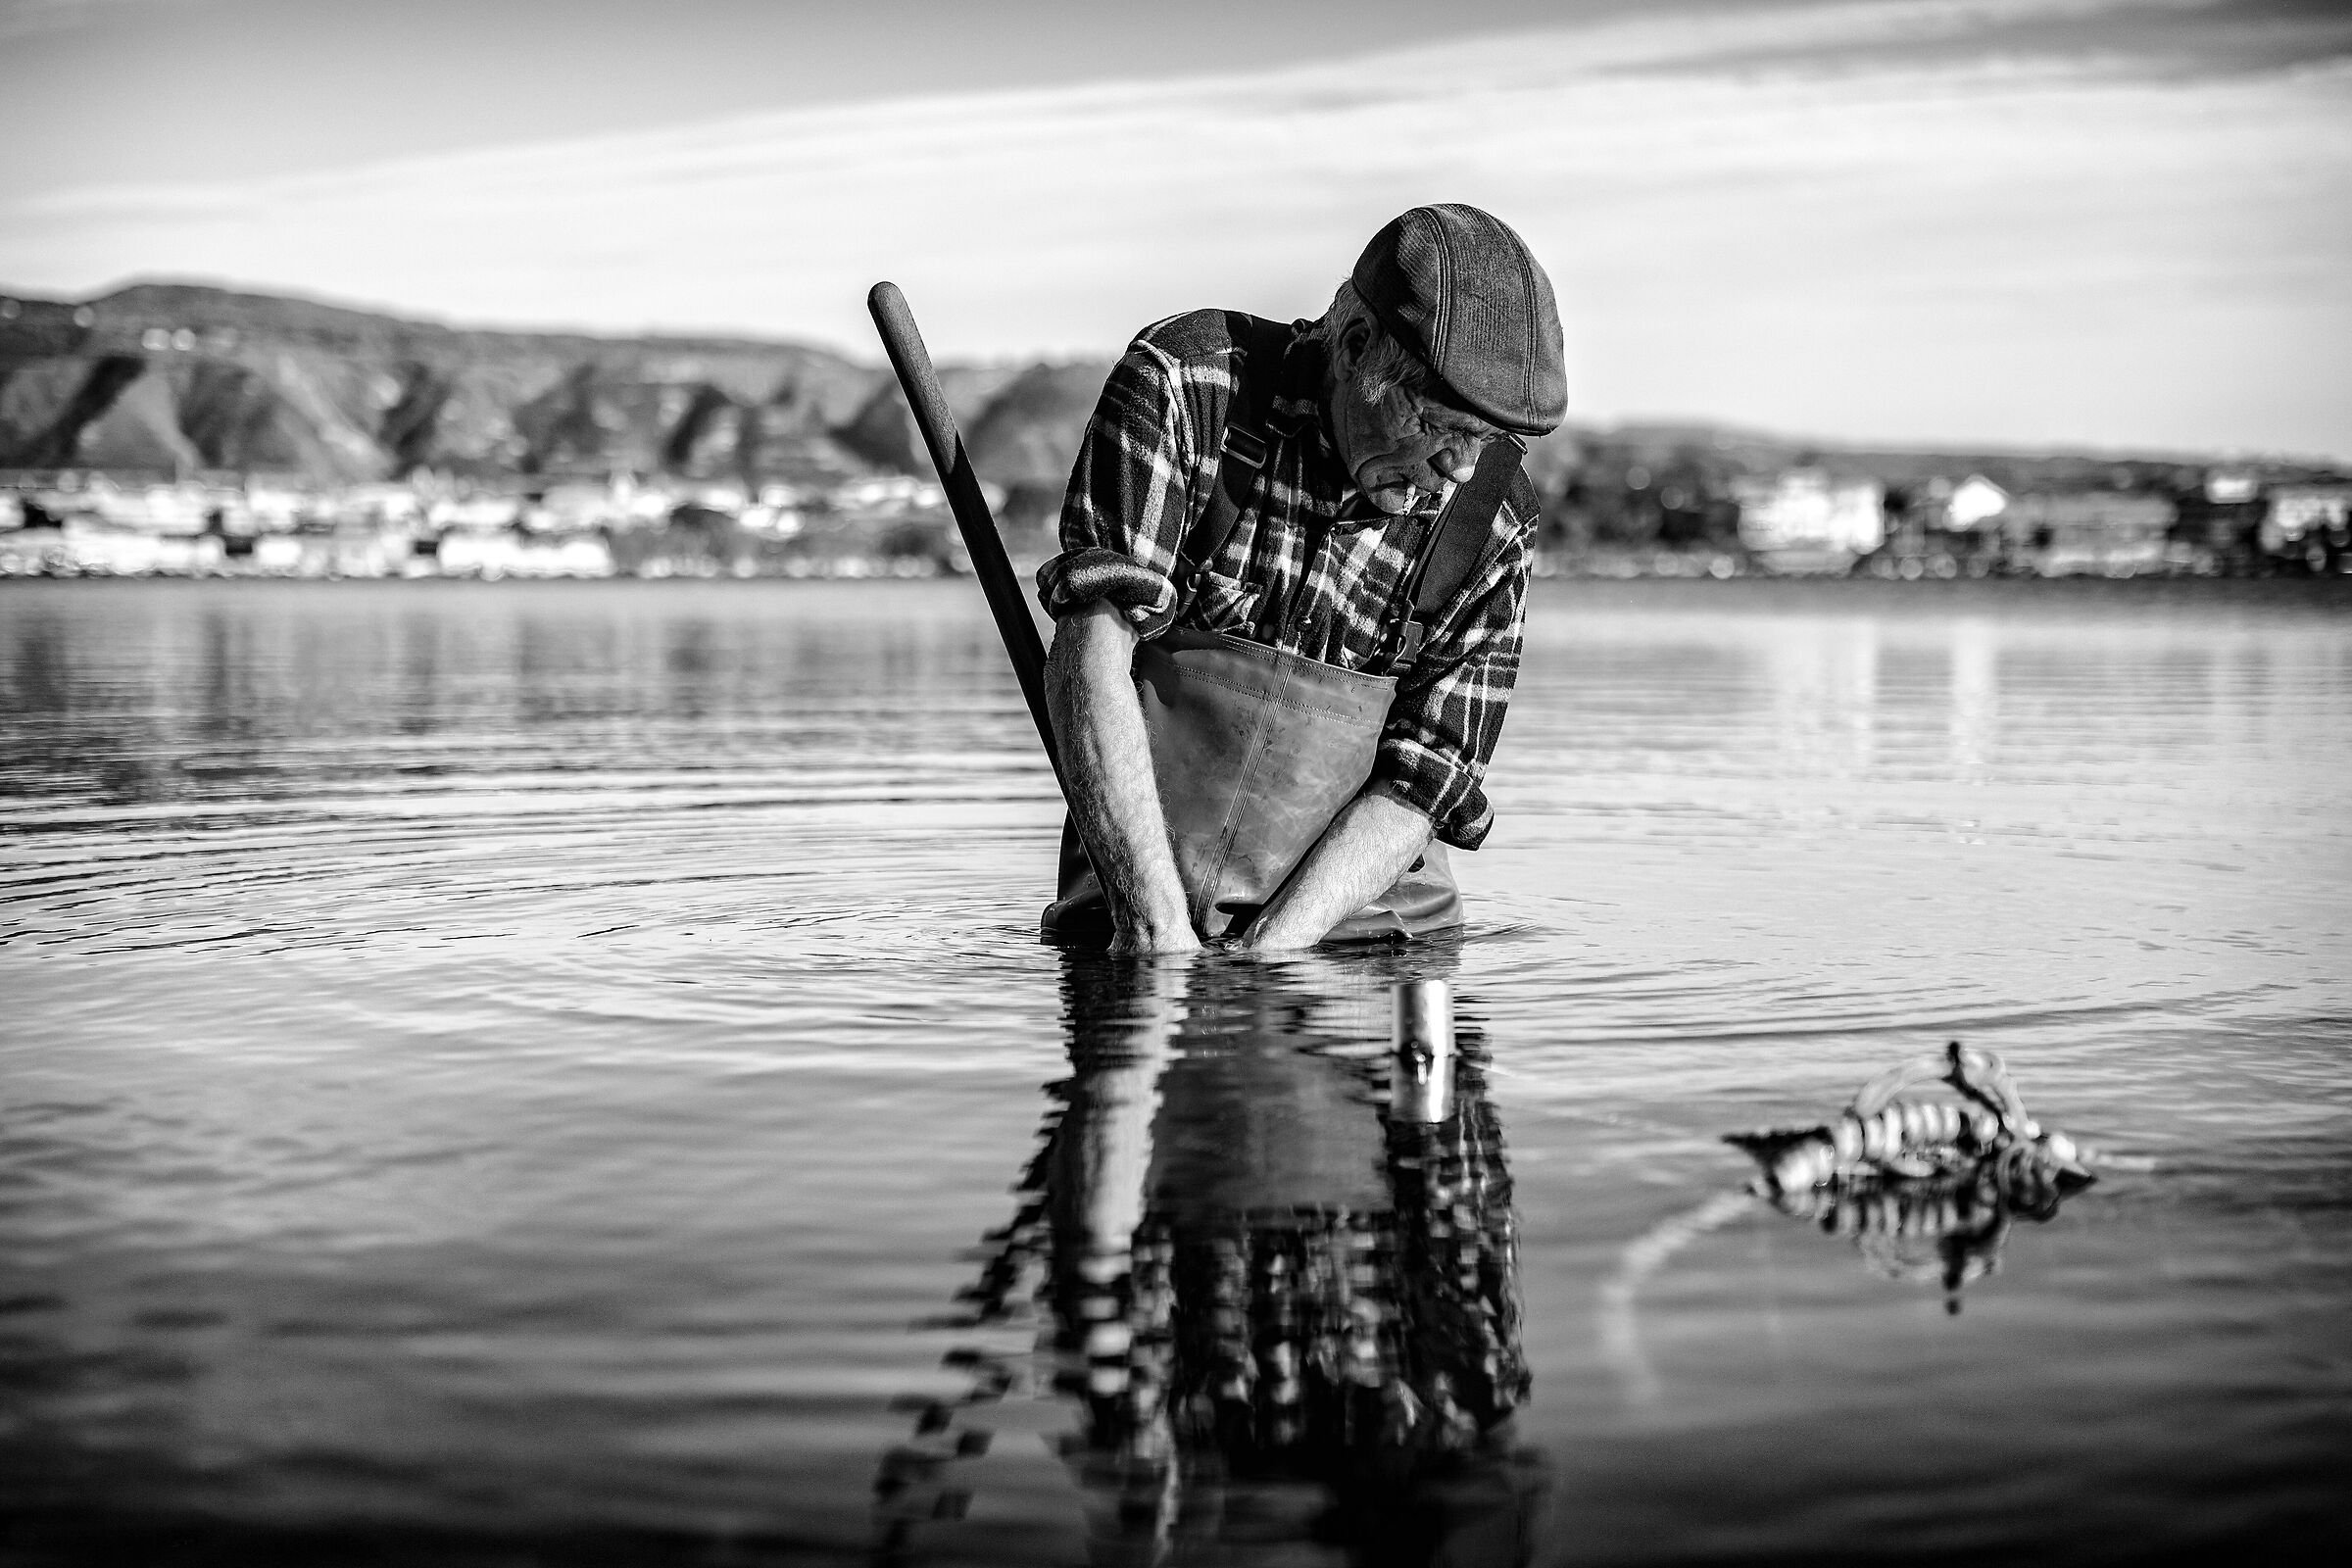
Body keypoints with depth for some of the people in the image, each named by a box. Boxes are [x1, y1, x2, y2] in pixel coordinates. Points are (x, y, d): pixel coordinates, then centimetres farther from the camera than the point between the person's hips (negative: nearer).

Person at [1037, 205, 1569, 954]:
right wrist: (1153, 921, -24)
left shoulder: (1492, 521, 0)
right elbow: (1088, 662, -16)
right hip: (1137, 910, -2)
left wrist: (1264, 956, -17)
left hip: (1360, 917, 3)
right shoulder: (1180, 385, -8)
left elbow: (1419, 786, -3)